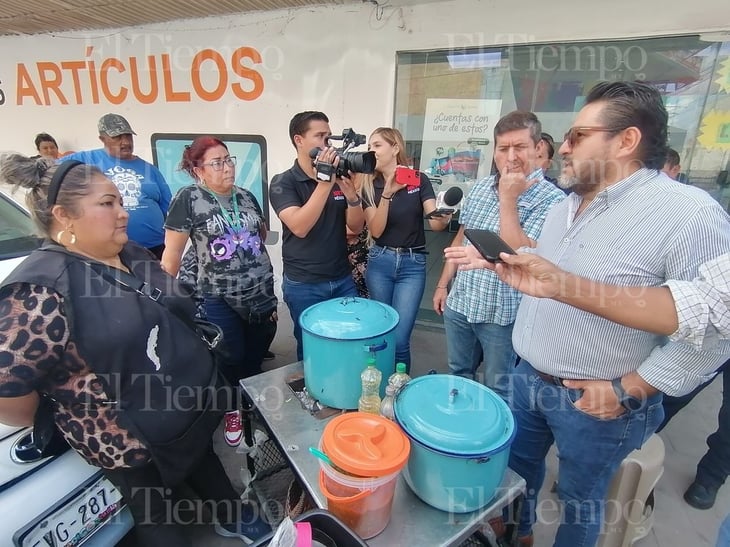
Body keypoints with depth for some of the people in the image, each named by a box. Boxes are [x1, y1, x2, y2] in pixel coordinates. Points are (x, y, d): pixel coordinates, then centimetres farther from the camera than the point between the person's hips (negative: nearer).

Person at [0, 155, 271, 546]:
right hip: (132, 439, -7)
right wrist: (55, 427, -7)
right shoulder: (39, 290, -24)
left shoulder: (132, 254, 0)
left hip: (195, 403, 7)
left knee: (205, 462, 29)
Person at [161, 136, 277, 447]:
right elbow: (172, 253, -7)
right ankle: (231, 411, 37)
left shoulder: (247, 197, 8)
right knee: (232, 360, 8)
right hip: (218, 300, -4)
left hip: (261, 296, 4)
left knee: (255, 361, 15)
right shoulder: (189, 198, -7)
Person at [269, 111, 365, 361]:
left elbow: (356, 227, 2)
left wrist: (351, 195, -16)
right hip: (304, 285, -4)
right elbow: (299, 227, -24)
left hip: (342, 280, 4)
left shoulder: (339, 176, 4)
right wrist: (324, 183, -28)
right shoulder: (283, 183, -8)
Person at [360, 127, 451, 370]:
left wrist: (443, 218, -34)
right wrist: (387, 194, -21)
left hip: (413, 264, -2)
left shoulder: (419, 180, -3)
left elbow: (434, 224, -10)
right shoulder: (369, 186, 1)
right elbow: (376, 230, -10)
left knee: (399, 339, -6)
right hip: (379, 262, 2)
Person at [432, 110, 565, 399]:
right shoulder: (480, 186, 4)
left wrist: (508, 199, -23)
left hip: (502, 315, -5)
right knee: (456, 377, 23)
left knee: (497, 392, 14)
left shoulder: (551, 199, -15)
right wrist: (443, 284, 13)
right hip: (458, 304, 6)